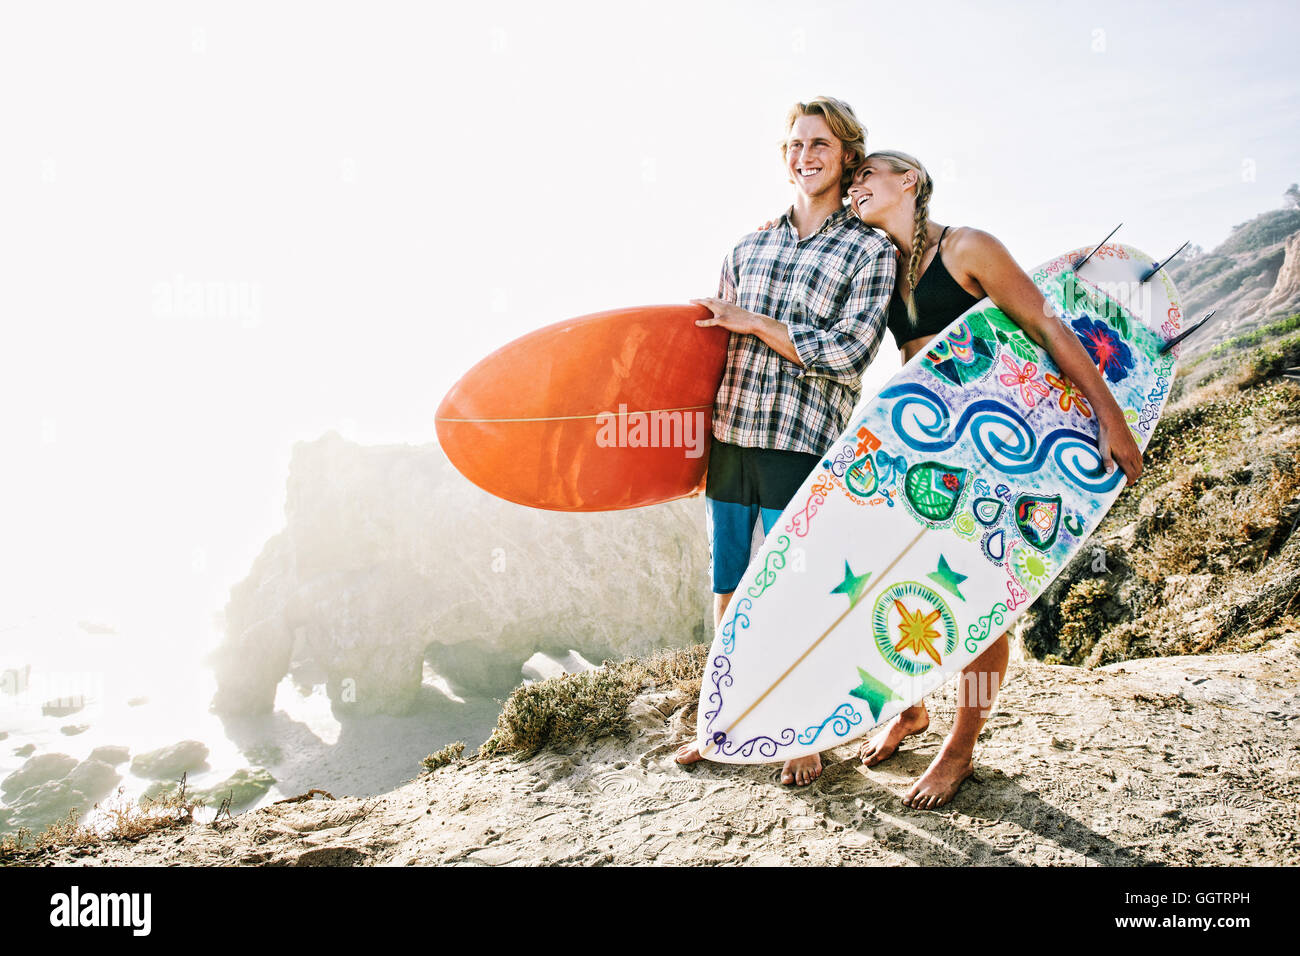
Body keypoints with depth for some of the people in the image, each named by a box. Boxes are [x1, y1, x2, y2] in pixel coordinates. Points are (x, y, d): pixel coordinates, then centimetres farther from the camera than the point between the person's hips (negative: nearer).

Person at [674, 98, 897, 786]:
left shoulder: (870, 251, 2)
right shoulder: (748, 247, 15)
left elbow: (848, 354, -10)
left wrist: (753, 323, -10)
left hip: (801, 450, -4)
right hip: (728, 440, 5)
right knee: (727, 588, 12)